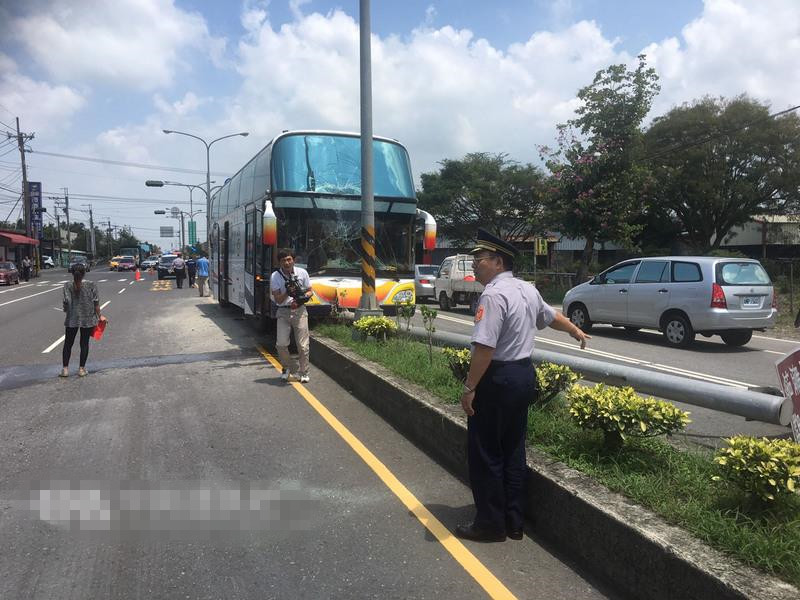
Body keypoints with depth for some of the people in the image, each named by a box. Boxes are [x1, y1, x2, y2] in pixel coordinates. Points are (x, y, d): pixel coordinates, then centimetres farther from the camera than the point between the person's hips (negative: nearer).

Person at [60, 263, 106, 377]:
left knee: (68, 344, 13)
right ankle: (81, 369, 13)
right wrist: (99, 316, 5)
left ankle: (65, 369, 14)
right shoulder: (91, 285, -8)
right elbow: (96, 302, -5)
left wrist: (66, 310, 12)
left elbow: (67, 302, -9)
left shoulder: (67, 286, -6)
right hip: (88, 319, 0)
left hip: (72, 319, 1)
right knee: (84, 344, 9)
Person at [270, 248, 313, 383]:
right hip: (283, 311, 0)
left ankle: (304, 372, 14)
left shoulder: (302, 273, -2)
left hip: (299, 311, 0)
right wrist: (287, 293, -27)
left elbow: (310, 291, 9)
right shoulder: (275, 277, -6)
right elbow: (278, 300, -9)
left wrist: (301, 297, -11)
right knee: (281, 344, -6)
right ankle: (286, 368, 21)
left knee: (303, 345, -2)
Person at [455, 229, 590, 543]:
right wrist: (577, 331, 45)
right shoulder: (527, 289, 9)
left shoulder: (494, 294, -19)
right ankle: (513, 522, 28)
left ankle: (491, 523, 17)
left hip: (498, 379, -9)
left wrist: (469, 388, -20)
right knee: (513, 450, 17)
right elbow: (552, 316, 27)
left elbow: (485, 347, -26)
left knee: (485, 453, 5)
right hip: (525, 374, 9)